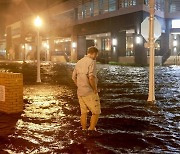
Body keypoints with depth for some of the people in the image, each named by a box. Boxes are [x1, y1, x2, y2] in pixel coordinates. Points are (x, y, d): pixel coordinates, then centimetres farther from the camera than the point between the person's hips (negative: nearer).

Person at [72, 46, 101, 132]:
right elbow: (91, 77, -26)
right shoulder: (91, 62, -14)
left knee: (83, 113, 17)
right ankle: (91, 130, 3)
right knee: (96, 112, 5)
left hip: (80, 92, 8)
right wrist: (95, 89, -14)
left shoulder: (79, 62, 10)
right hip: (89, 93, -8)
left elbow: (73, 77, 15)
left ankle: (84, 131, 24)